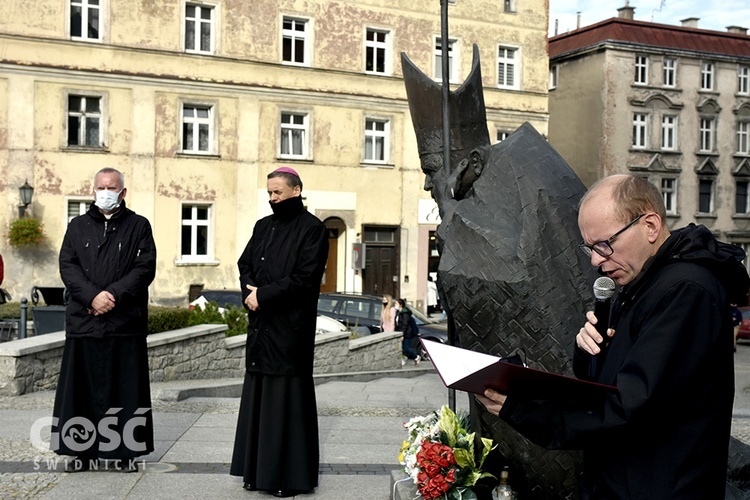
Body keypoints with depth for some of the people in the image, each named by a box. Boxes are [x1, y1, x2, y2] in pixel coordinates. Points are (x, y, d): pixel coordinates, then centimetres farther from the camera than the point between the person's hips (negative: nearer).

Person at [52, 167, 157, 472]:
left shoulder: (138, 226, 8)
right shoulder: (78, 226, 14)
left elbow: (145, 268, -2)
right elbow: (67, 266, 3)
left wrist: (115, 295, -14)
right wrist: (92, 296, -13)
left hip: (126, 322, -2)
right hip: (83, 320, 2)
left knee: (125, 389, 1)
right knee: (83, 387, 3)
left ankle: (123, 451, 9)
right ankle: (82, 450, 12)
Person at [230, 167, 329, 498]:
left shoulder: (312, 229, -6)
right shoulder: (263, 226, 15)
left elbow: (304, 278, -15)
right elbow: (245, 265, 12)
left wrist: (264, 295, -14)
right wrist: (251, 293, -8)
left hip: (291, 326, -7)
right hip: (260, 324, 7)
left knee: (287, 396, -3)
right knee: (258, 395, 9)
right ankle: (258, 469, 18)